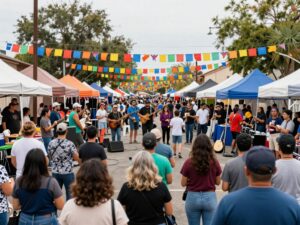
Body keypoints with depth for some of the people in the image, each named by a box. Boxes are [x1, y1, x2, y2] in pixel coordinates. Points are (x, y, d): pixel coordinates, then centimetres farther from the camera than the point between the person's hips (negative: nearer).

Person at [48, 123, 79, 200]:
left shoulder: (51, 143, -3)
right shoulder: (70, 144, -15)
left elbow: (50, 158, 10)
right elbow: (77, 158, -8)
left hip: (55, 172, 4)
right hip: (68, 172, -4)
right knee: (70, 194, 7)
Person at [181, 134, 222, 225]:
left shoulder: (189, 162, -11)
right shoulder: (214, 162, -7)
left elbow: (183, 183, -3)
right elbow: (218, 182, 4)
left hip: (193, 198, 0)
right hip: (210, 197, 1)